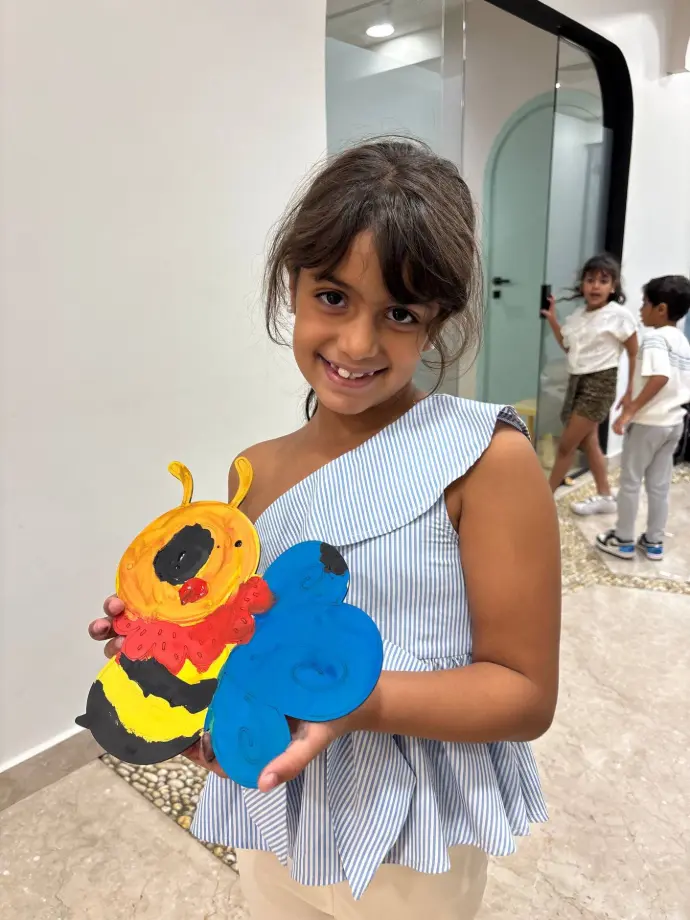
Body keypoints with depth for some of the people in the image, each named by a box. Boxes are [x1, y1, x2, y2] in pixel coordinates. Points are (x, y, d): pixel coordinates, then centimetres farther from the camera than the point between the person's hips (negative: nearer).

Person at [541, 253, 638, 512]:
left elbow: (635, 354, -6)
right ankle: (604, 497, 29)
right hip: (577, 381, 8)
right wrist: (552, 320, 5)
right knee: (588, 443, 15)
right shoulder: (578, 315, 6)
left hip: (599, 384, -8)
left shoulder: (619, 315, -12)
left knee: (566, 445, -4)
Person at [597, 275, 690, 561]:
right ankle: (654, 542, 23)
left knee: (630, 482, 5)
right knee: (659, 485, 15)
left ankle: (623, 540, 15)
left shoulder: (654, 337, -16)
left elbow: (660, 377, -30)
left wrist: (630, 411, -27)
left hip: (649, 423, -8)